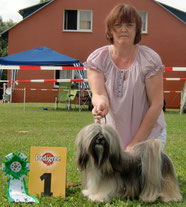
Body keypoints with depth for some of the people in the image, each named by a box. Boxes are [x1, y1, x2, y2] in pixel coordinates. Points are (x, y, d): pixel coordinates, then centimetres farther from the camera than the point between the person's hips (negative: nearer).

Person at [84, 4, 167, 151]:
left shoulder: (150, 59, -12)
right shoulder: (97, 59, -4)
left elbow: (156, 104, -12)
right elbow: (98, 93, -16)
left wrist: (136, 142, -12)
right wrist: (101, 104, -41)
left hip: (149, 134, -2)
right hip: (115, 135, 2)